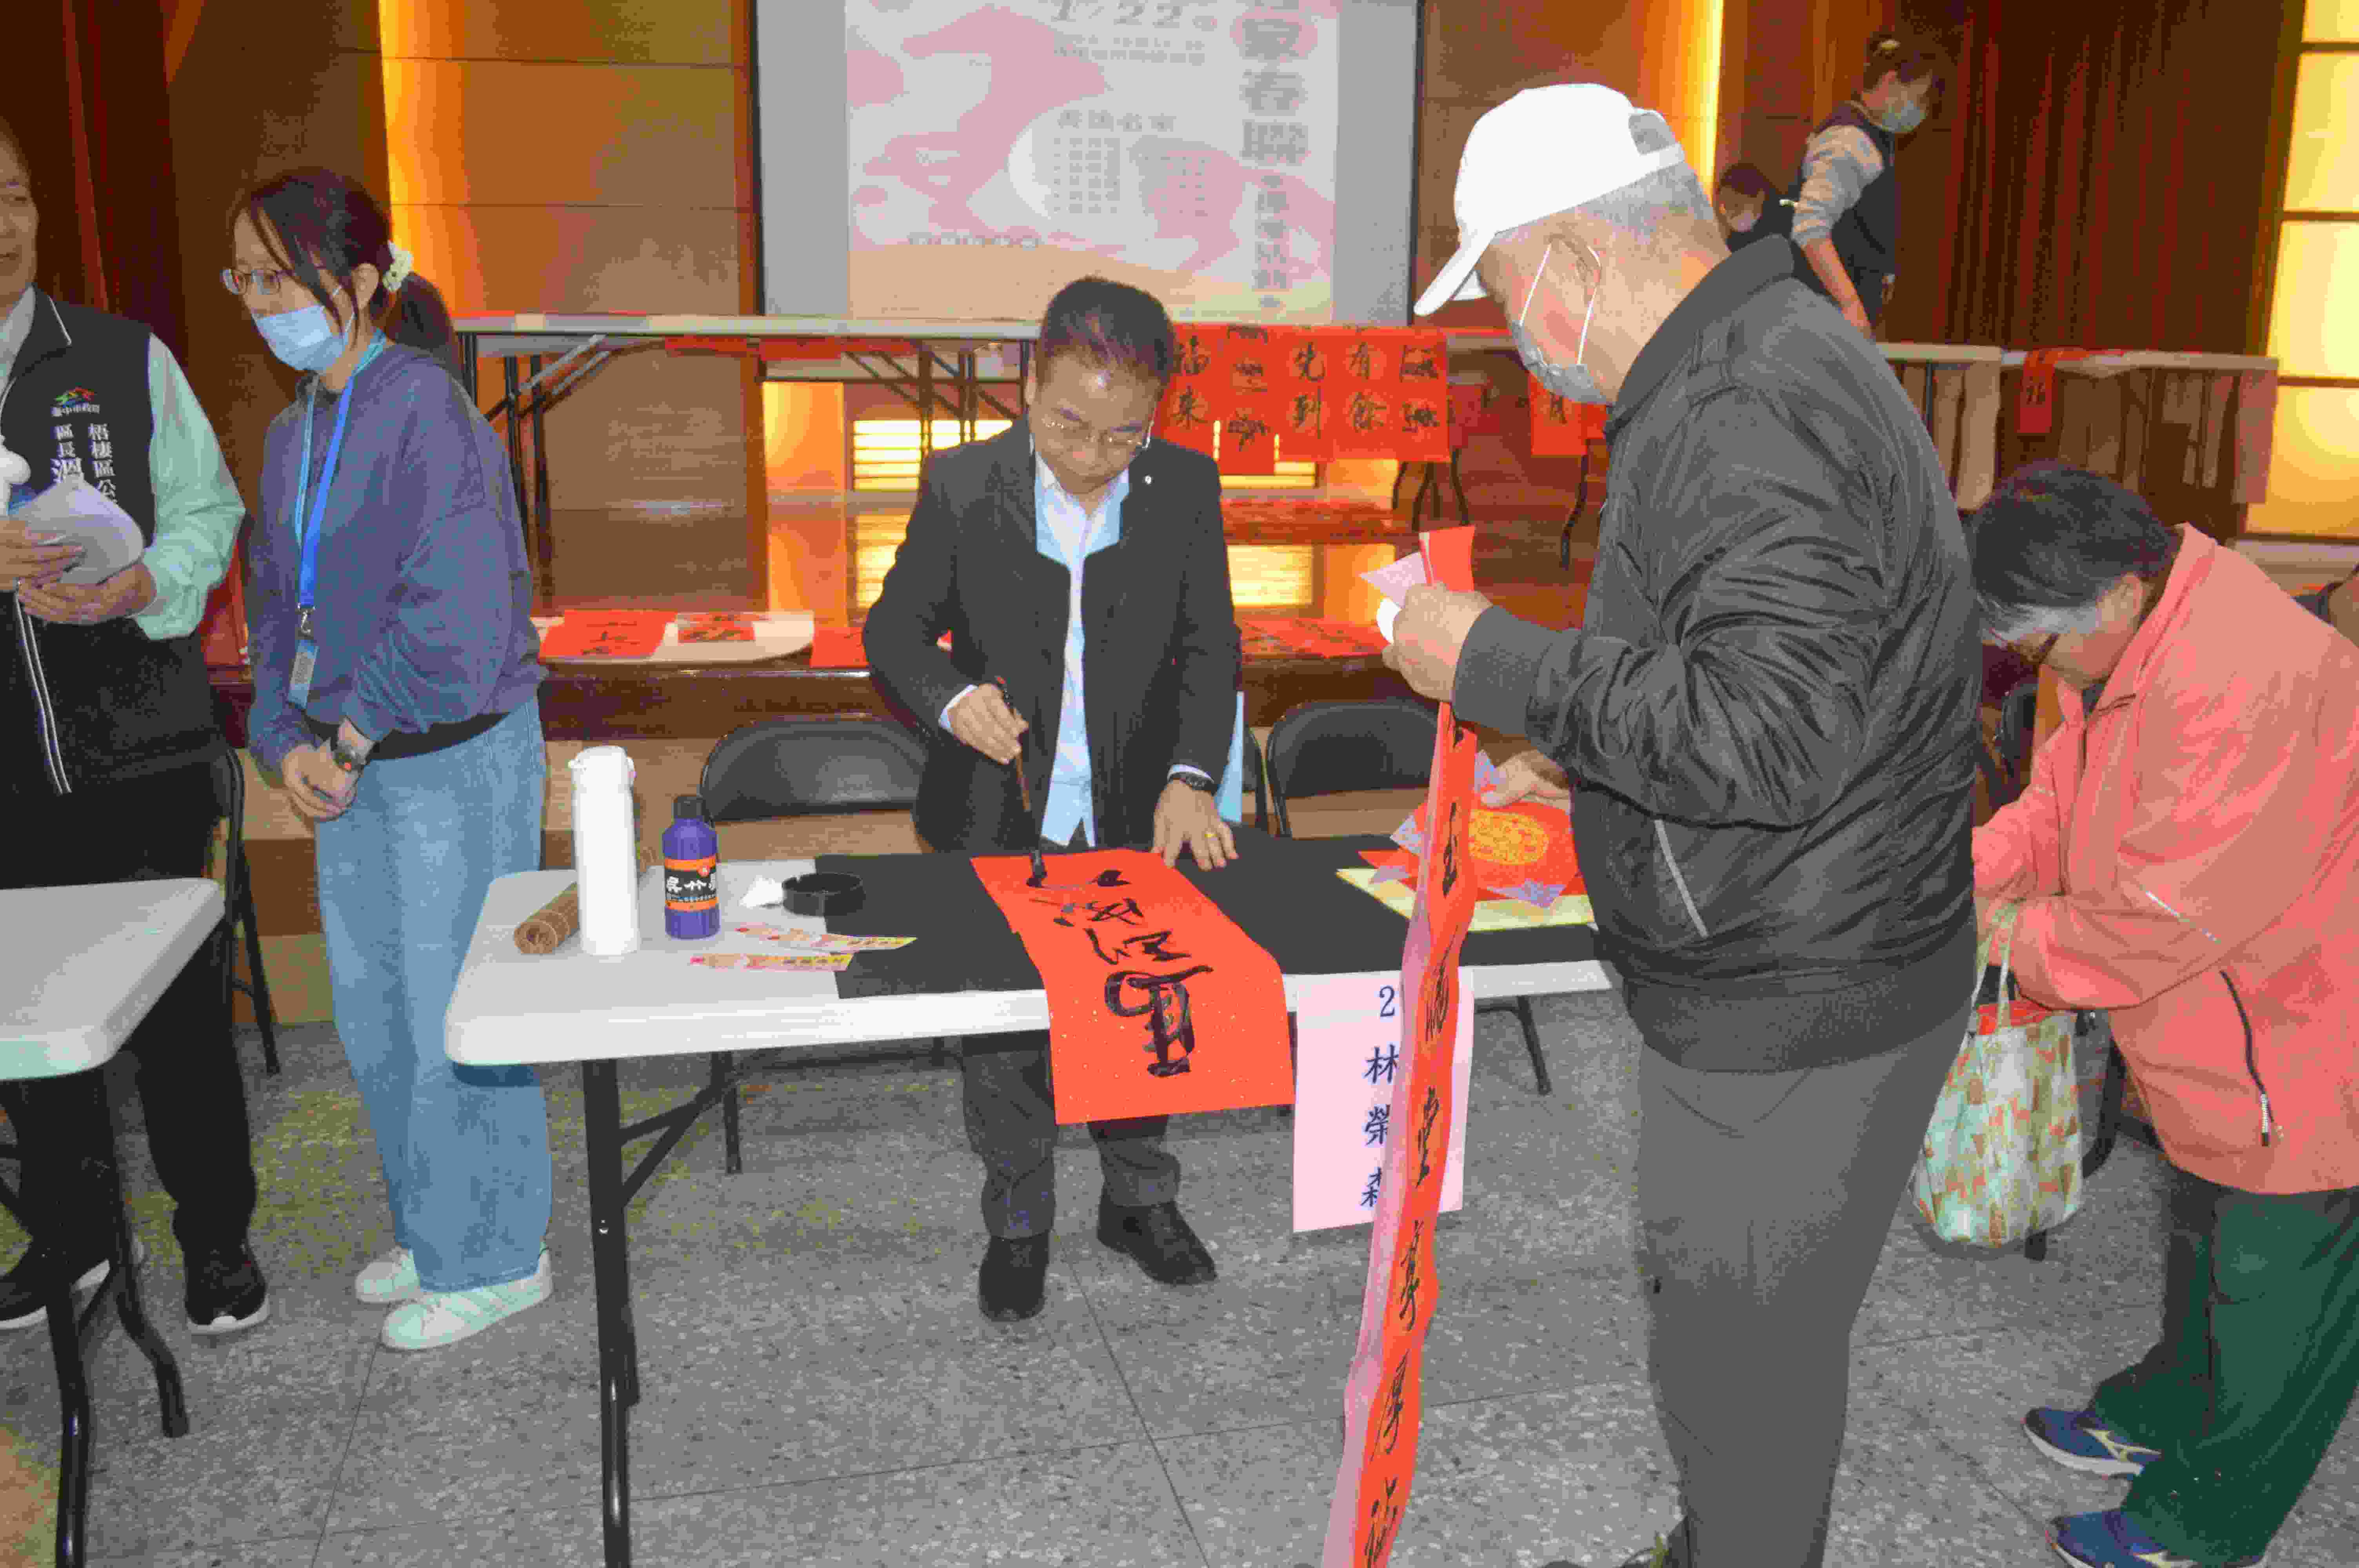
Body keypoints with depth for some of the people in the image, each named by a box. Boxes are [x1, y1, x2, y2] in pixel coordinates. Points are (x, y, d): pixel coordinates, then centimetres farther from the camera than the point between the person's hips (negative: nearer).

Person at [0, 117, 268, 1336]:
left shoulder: (127, 361, 1)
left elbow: (208, 512, 3)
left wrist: (145, 584, -18)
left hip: (143, 751, -1)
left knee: (181, 1006, 8)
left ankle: (217, 1239, 24)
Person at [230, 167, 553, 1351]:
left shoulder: (426, 411, -16)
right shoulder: (292, 432, 11)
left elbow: (454, 611, -23)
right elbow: (277, 600, 15)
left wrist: (353, 738, -14)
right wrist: (287, 741, 0)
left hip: (455, 762, -8)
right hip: (347, 767, 8)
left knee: (454, 1021, 2)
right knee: (371, 1016, 17)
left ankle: (494, 1260, 21)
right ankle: (430, 1234, 36)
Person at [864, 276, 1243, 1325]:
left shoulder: (1185, 488, -6)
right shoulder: (962, 487, -10)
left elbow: (1210, 646, -2)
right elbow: (894, 628, -2)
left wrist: (1190, 777, -16)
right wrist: (952, 698, -23)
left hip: (1137, 817, 1)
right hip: (1000, 820, -1)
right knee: (1003, 1034, 11)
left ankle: (1139, 1199, 40)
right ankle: (1017, 1223, 33)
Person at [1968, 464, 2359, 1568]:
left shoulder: (2249, 685, -35)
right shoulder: (2140, 652, 0)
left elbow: (2163, 916, -32)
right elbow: (2064, 797, 10)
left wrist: (2021, 949, -17)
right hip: (2224, 1055, 10)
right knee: (2204, 1263, 28)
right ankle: (2160, 1417, 49)